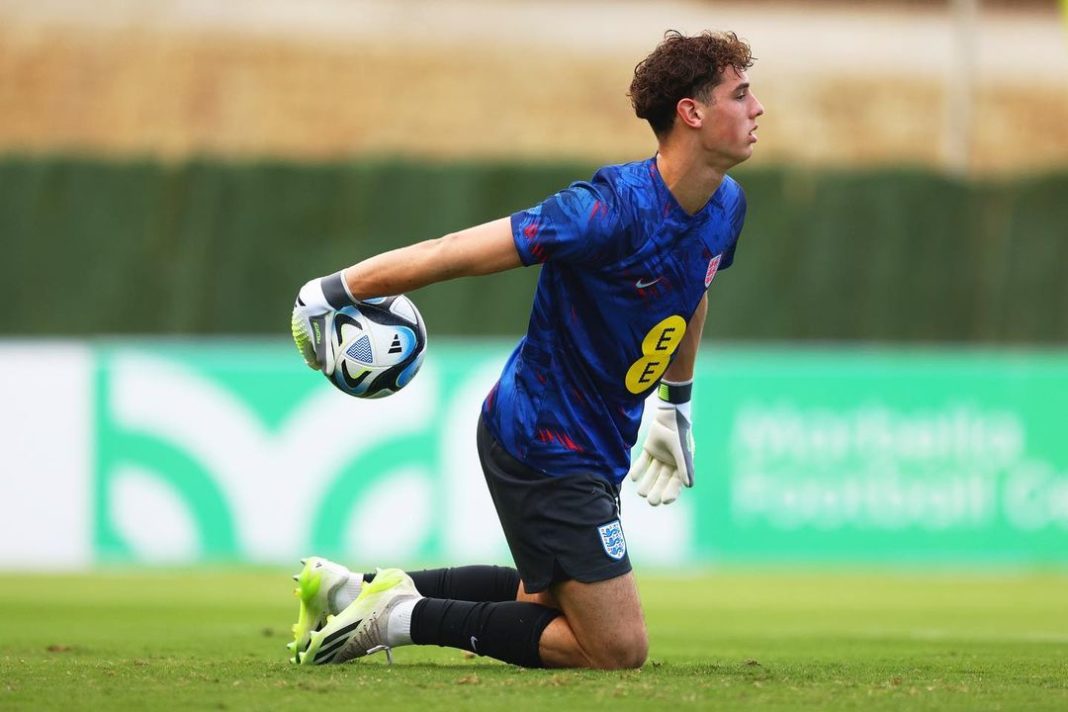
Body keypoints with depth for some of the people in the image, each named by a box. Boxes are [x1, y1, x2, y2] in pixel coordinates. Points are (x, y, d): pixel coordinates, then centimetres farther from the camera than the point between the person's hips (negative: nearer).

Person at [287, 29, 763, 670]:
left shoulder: (725, 207, 0)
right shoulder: (614, 209, -28)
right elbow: (459, 252, -25)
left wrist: (676, 406, 30)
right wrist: (332, 292, -21)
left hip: (591, 446, 9)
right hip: (544, 443, -9)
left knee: (542, 605, 24)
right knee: (618, 648, -9)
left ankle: (353, 590, 24)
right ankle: (405, 617, -5)